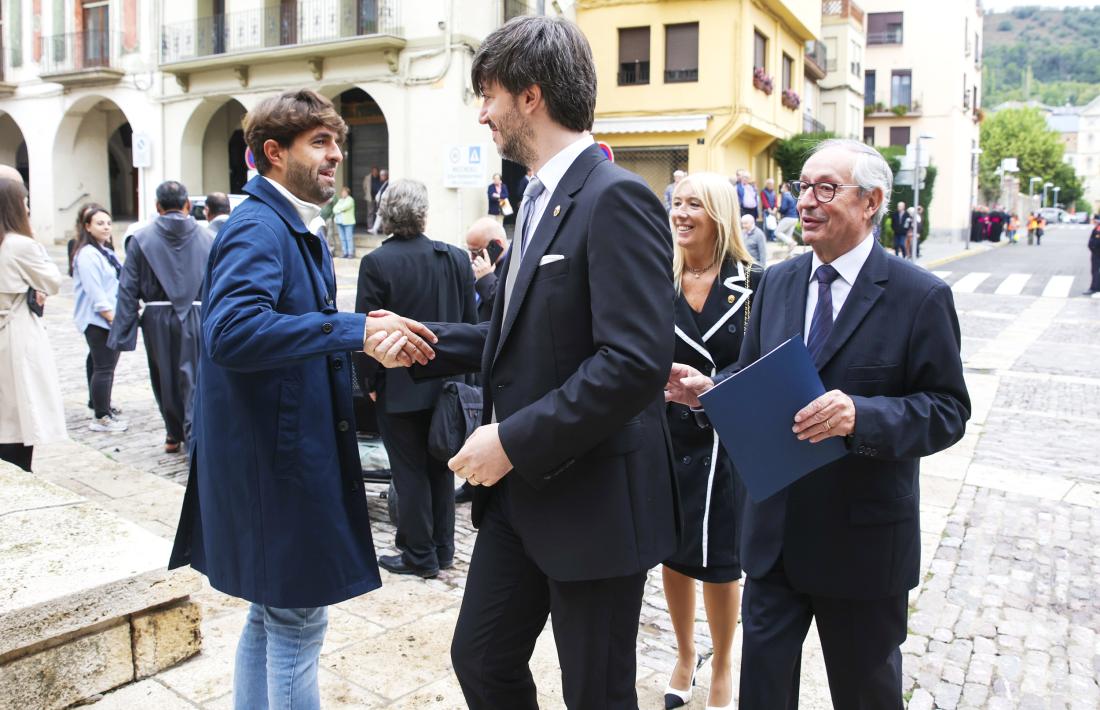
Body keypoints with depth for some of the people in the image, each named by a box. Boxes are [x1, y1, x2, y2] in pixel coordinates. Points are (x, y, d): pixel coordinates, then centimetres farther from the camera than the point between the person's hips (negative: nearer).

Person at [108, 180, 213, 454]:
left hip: (157, 320, 1)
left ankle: (174, 435, 30)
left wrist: (122, 333, -1)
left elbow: (128, 290, -3)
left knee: (164, 379, 17)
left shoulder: (141, 239, -1)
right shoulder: (207, 238, -1)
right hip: (198, 317, -1)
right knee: (195, 380, 3)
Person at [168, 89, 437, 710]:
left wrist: (370, 336, -6)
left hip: (285, 454, 10)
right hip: (274, 456, -10)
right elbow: (230, 331, -33)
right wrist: (356, 331, -33)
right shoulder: (258, 228, -16)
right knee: (296, 623, 2)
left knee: (273, 613, 21)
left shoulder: (299, 232, 14)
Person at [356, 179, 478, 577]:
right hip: (445, 382, 4)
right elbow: (470, 321, 2)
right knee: (440, 467, 16)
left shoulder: (376, 263, -14)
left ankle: (420, 555, 16)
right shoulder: (456, 258, -3)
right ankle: (442, 548, 26)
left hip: (399, 386, -4)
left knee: (410, 472, 7)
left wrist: (369, 381, 0)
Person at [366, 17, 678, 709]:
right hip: (520, 492, 9)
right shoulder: (541, 199, 12)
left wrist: (514, 440, -22)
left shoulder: (616, 198, -18)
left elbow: (637, 360, -26)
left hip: (592, 501, -8)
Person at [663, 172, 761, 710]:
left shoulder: (753, 282, -8)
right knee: (671, 551, 14)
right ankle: (685, 656, 39)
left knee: (719, 561, 9)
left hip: (728, 439, -2)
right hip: (666, 437, 3)